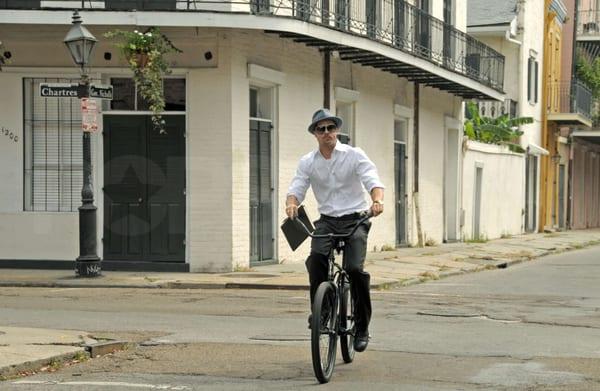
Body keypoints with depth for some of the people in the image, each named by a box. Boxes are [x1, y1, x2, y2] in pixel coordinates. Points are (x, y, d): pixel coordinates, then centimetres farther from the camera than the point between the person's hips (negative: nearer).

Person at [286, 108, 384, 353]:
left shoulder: (354, 155, -1)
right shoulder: (307, 163, 7)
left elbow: (373, 181, -13)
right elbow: (296, 188, -2)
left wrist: (377, 200, -35)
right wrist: (291, 203, -27)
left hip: (355, 219, -2)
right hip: (327, 220, 2)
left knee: (355, 268, -19)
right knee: (316, 259, -27)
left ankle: (362, 327, -4)